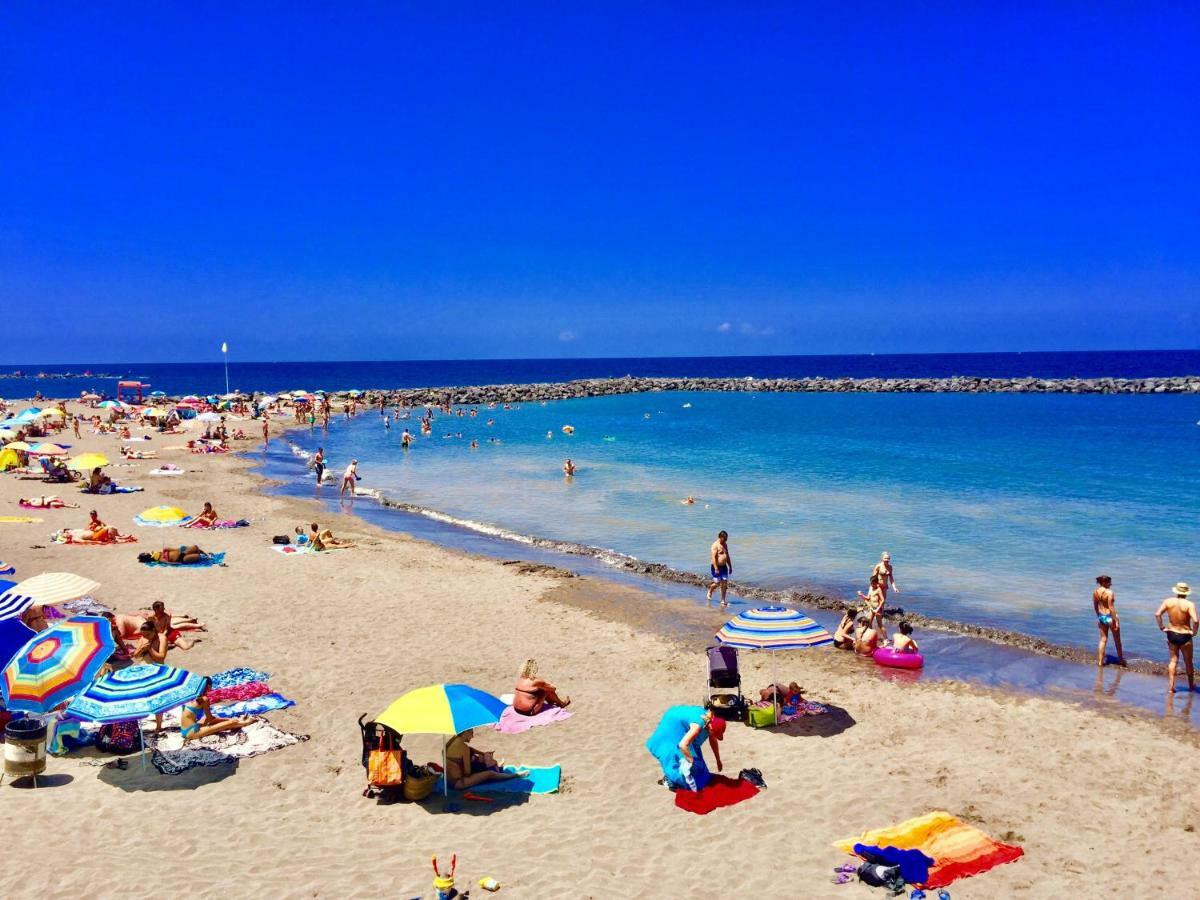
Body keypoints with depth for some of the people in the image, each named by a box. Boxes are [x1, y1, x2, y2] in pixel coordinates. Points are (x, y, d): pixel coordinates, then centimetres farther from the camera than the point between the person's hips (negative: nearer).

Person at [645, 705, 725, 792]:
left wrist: (718, 761, 11)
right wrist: (691, 761, -33)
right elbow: (682, 745, -44)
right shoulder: (698, 726, -38)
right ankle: (670, 779, 6)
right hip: (672, 726, -9)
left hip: (681, 727, 9)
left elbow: (713, 741, 5)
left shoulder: (711, 721, -14)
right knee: (682, 757, -11)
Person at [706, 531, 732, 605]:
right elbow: (713, 557, -20)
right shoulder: (715, 545, -14)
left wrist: (730, 566, 17)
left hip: (724, 566, 7)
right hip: (716, 567, -7)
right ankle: (710, 591, 26)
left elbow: (727, 556, 20)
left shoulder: (725, 544, 12)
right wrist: (716, 568, -25)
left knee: (724, 583, 0)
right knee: (717, 583, -5)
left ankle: (723, 600, 4)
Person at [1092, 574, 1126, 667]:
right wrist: (1116, 621, -17)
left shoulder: (1095, 592, 1)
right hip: (1110, 617, -6)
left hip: (1101, 617, 6)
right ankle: (1121, 660, 29)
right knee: (1117, 640, 14)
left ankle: (1100, 661, 14)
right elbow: (1111, 608, -22)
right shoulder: (1109, 592, -20)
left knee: (1103, 639, 14)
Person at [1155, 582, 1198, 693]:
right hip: (1185, 636, -3)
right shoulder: (1189, 604, -18)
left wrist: (1162, 627, -1)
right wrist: (1194, 632, -12)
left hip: (1171, 634, 3)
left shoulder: (1168, 601, -6)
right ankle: (1191, 685, 34)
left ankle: (1171, 686, 9)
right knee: (1188, 662, 17)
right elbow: (1195, 620, -28)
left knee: (1173, 660, 15)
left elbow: (1157, 614, -11)